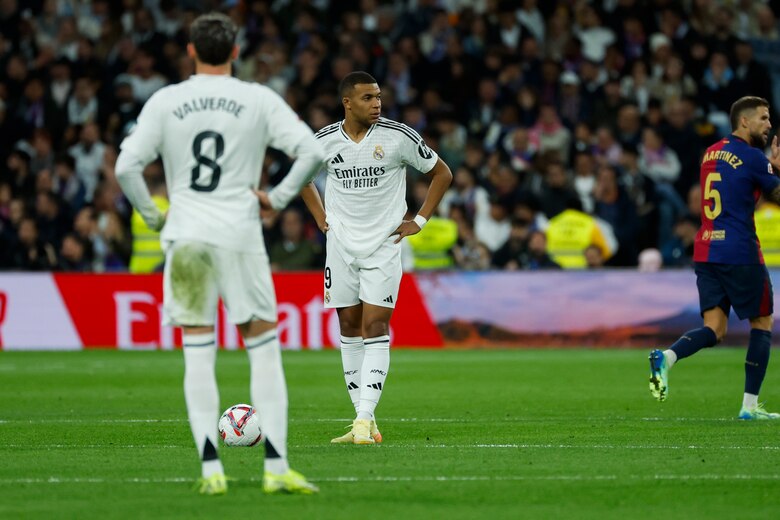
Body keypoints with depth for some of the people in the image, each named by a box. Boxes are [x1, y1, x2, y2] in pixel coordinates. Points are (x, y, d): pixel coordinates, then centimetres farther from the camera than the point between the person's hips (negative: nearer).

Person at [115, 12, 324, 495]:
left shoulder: (164, 102, 3)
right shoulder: (259, 100, 1)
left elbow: (127, 166, -2)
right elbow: (312, 151, -6)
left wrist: (153, 215, 9)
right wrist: (278, 197, 3)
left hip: (185, 237, 1)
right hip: (240, 234, -1)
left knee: (198, 355, 4)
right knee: (264, 350, 5)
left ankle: (211, 469, -2)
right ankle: (276, 466, -1)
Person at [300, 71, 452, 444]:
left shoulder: (399, 137, -8)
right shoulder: (325, 141, -1)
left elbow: (442, 173, 4)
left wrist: (419, 221, -1)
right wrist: (321, 218, 10)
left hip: (383, 245, -3)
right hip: (340, 245, 3)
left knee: (375, 327, -12)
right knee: (349, 327, 5)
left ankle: (365, 419, -16)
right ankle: (363, 420, 12)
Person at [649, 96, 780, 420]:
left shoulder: (711, 153, 15)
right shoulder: (753, 157, -9)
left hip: (706, 252, 7)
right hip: (740, 253, -7)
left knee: (714, 330, 3)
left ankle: (666, 357, -26)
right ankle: (750, 406, 6)